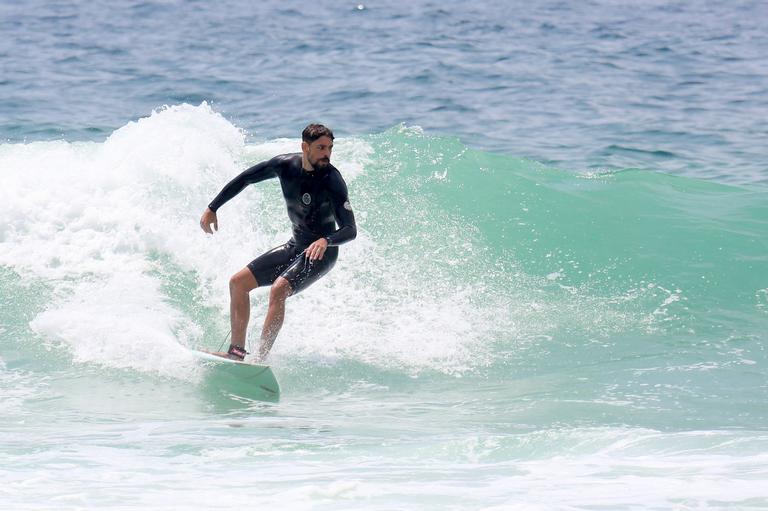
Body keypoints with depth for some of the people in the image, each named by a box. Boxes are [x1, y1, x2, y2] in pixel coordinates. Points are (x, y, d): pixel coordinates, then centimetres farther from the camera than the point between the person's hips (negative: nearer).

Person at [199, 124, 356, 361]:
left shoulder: (332, 180, -22)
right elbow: (244, 179, 7)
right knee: (238, 282, 3)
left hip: (321, 252, -7)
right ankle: (237, 351, 5)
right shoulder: (285, 164, -7)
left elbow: (350, 230, -25)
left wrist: (326, 241, -45)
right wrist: (212, 208, 7)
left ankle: (260, 359, -28)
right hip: (295, 246, 7)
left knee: (278, 289, -29)